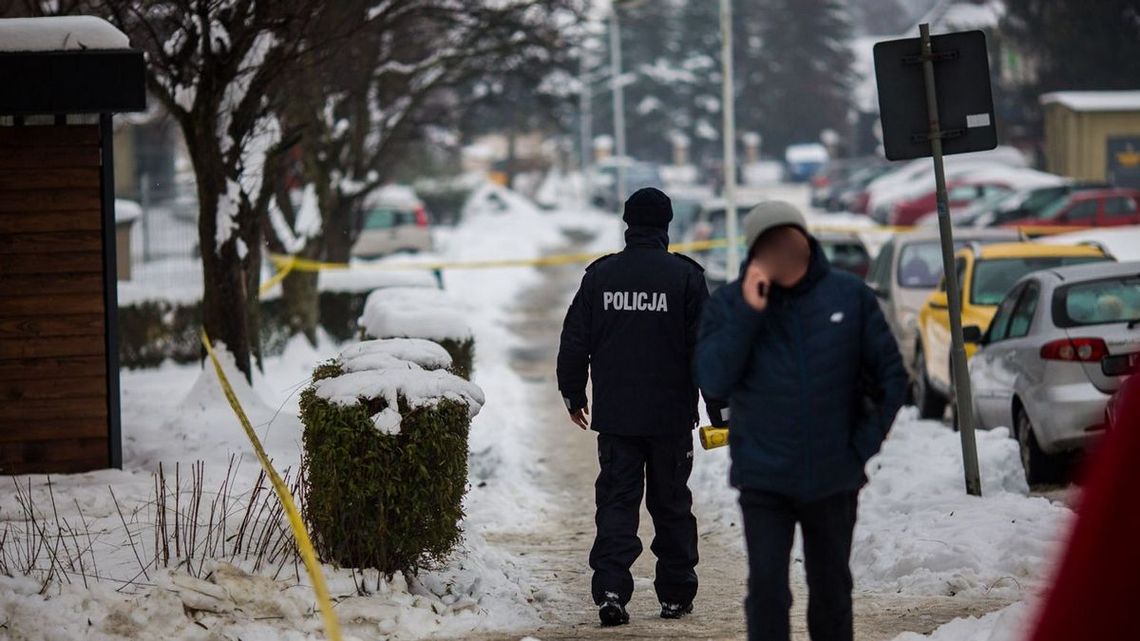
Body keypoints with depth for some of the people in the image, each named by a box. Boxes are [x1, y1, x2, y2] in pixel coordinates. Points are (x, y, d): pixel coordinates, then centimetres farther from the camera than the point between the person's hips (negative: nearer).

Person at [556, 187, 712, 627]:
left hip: (614, 414, 1)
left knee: (616, 502, 3)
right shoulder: (685, 276, -5)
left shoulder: (600, 275, 1)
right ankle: (675, 596, 14)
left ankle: (610, 590, -13)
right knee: (671, 505, 10)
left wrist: (573, 397, 17)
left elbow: (574, 342, 5)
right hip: (671, 416, -1)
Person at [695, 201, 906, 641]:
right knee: (767, 590, -9)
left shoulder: (849, 296, -3)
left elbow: (890, 375, 3)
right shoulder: (729, 304, -4)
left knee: (831, 591, 14)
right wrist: (748, 314, -21)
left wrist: (865, 443, -4)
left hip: (834, 478, 2)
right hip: (764, 480, -2)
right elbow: (712, 382, -15)